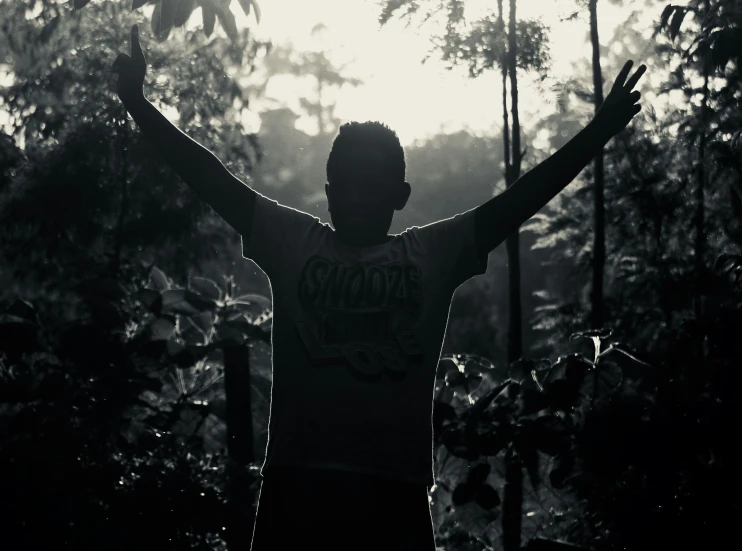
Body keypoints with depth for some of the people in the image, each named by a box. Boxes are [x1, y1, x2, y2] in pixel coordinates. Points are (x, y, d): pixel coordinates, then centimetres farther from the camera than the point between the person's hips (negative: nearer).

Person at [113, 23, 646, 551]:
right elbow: (212, 177, 6)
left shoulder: (435, 253, 10)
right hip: (295, 484, 0)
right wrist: (139, 103, -1)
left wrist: (600, 131, -1)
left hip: (394, 492, 0)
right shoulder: (291, 242, 12)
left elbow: (522, 197, 6)